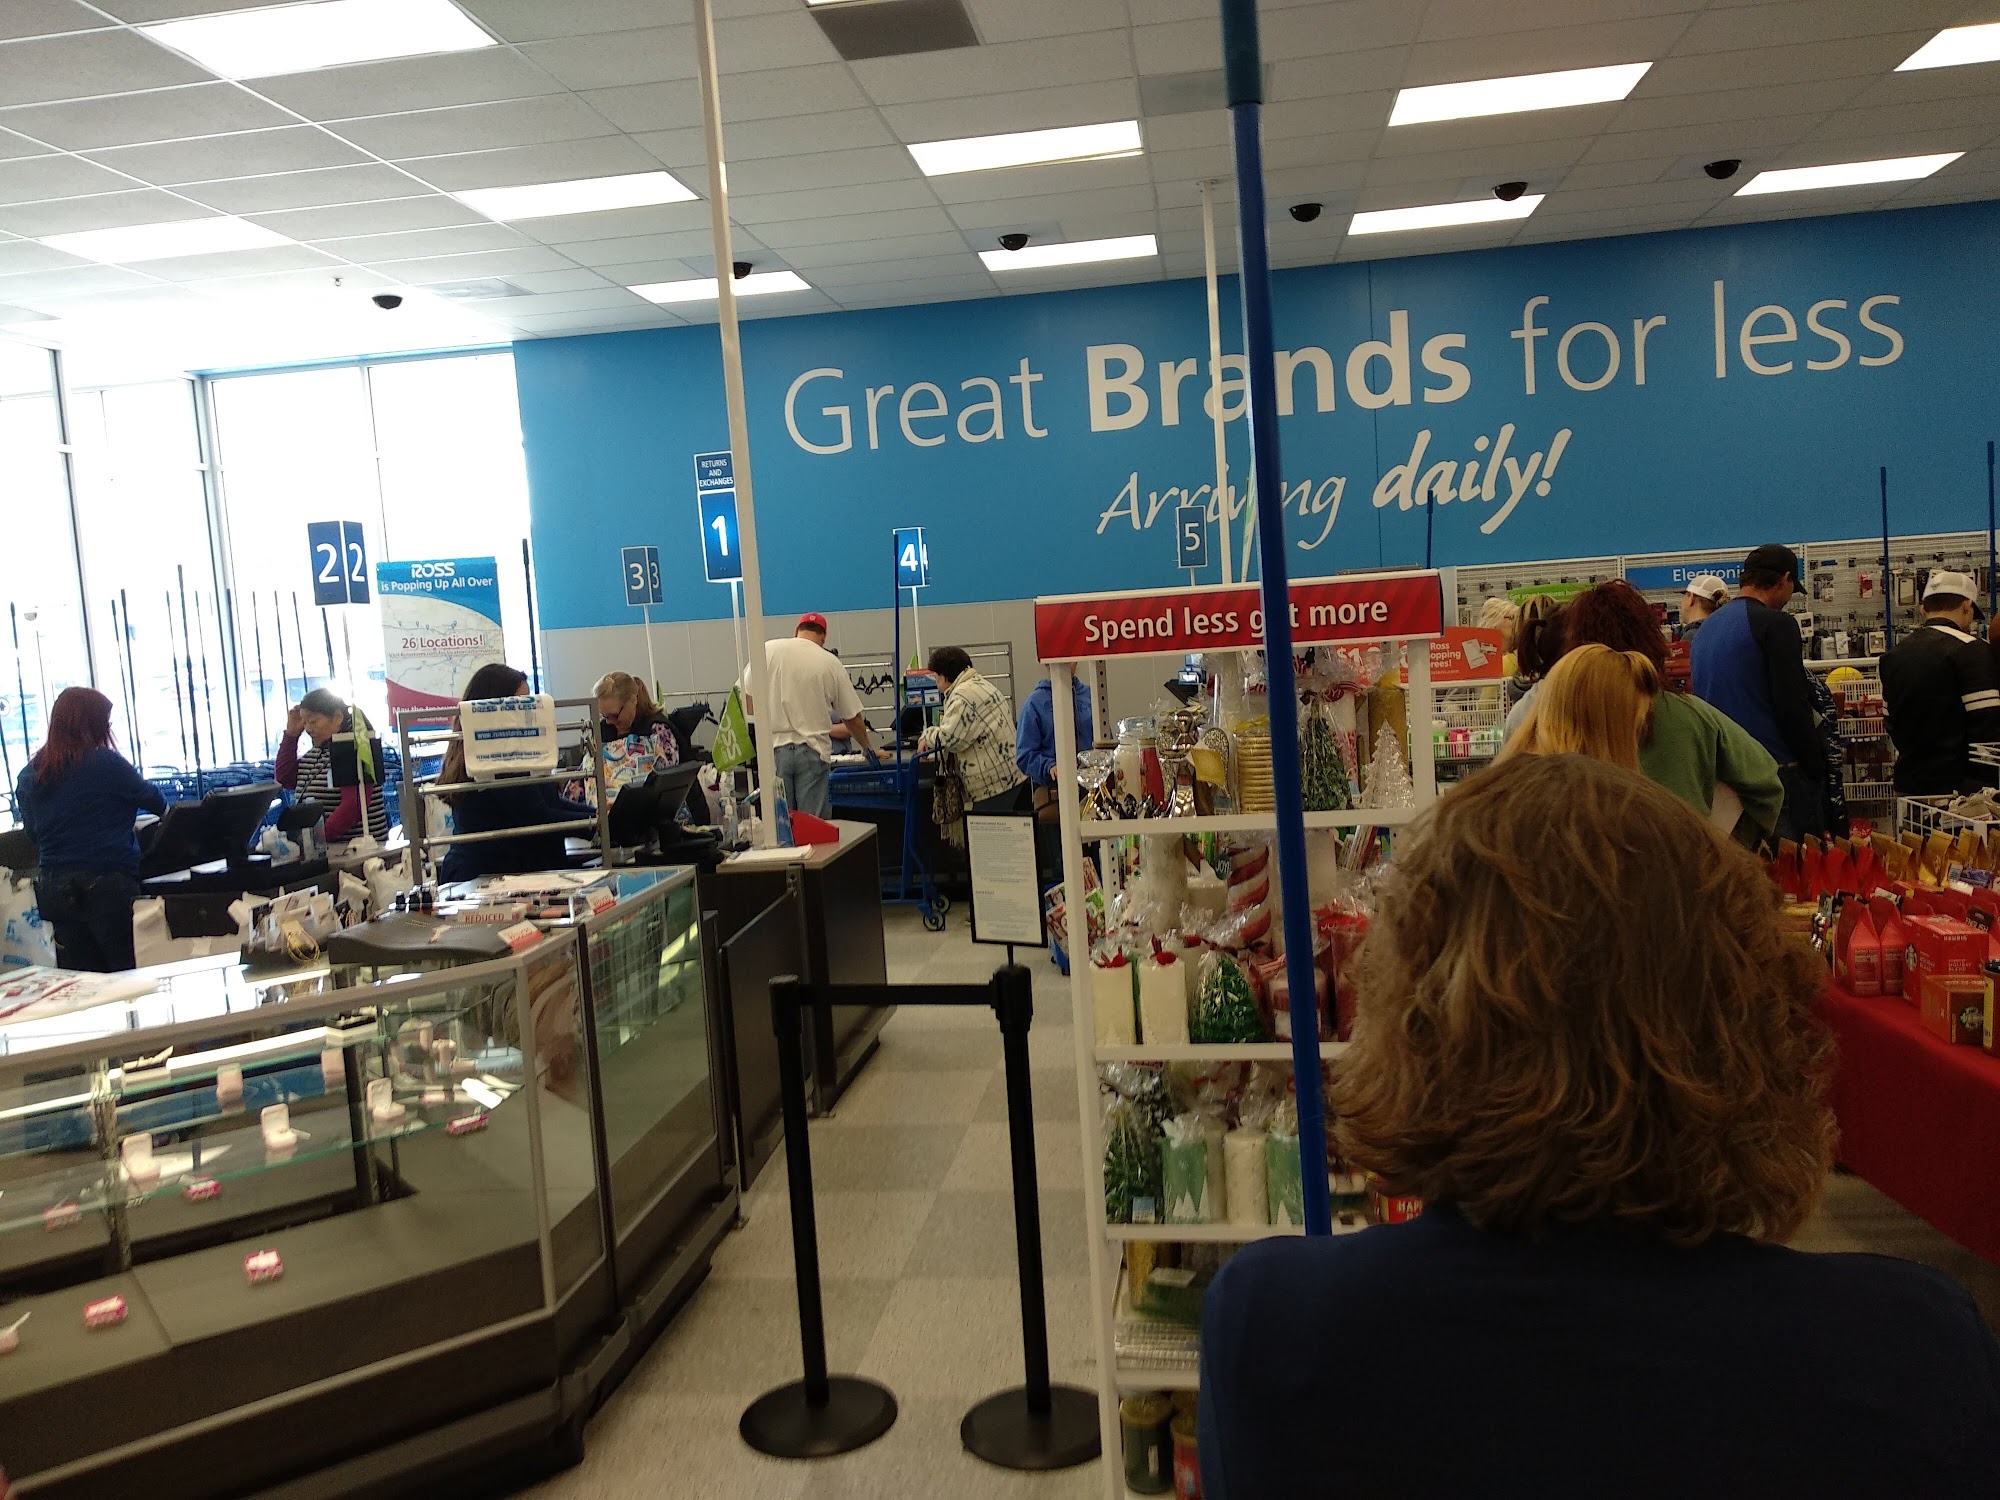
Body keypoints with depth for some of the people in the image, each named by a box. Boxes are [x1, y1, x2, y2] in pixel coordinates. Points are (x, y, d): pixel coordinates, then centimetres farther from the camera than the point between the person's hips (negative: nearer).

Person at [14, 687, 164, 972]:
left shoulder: (29, 775, 7)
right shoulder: (106, 763, -9)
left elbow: (32, 832, 16)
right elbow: (151, 798, 4)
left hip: (53, 887, 6)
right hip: (107, 883, -6)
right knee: (128, 974, 0)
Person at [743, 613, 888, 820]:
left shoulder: (768, 650, 1)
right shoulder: (831, 663, 3)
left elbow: (747, 703, 0)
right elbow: (853, 719, 11)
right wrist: (869, 749, 26)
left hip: (773, 747, 0)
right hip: (813, 750, 0)